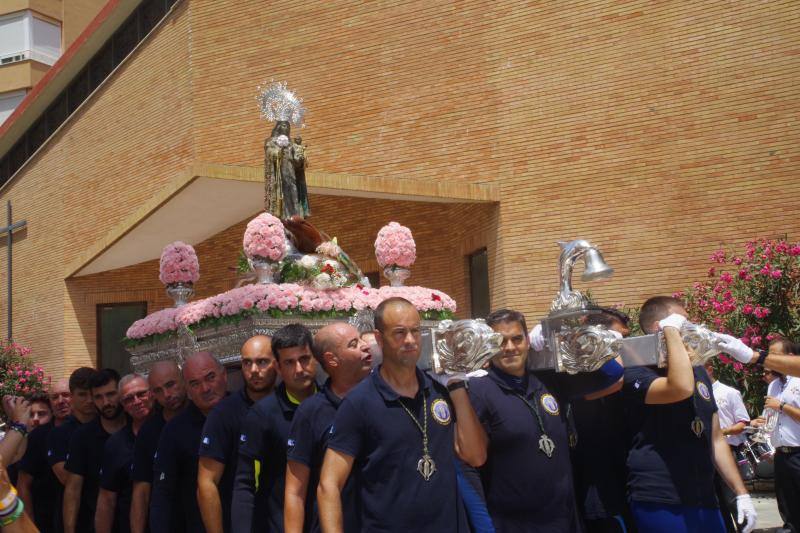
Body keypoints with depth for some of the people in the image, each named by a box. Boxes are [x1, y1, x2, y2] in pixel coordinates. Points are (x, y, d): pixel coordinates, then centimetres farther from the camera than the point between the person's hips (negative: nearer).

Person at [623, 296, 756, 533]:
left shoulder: (698, 372, 17)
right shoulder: (637, 374, -10)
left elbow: (715, 438, 19)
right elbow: (682, 388, -32)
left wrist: (741, 493, 13)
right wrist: (672, 331, -21)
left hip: (704, 501, 8)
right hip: (660, 504, -7)